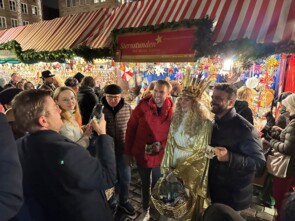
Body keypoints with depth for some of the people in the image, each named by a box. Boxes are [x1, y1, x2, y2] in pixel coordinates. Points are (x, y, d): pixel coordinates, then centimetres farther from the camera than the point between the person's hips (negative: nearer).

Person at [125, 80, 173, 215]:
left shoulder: (172, 110, -11)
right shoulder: (142, 106, -14)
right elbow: (131, 129, -8)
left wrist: (162, 145, -20)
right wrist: (128, 152, -5)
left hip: (161, 155, 0)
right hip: (142, 153, 0)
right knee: (145, 184, 23)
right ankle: (145, 208, 49)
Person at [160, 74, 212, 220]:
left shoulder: (204, 122, -19)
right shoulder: (176, 118, -2)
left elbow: (200, 152, -14)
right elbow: (170, 144, 1)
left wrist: (181, 169, -11)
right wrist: (167, 166, -2)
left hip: (192, 171, -4)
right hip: (175, 166, 4)